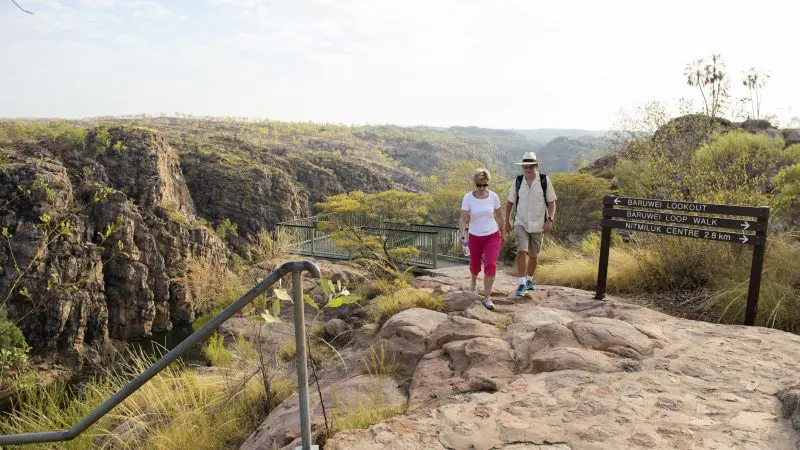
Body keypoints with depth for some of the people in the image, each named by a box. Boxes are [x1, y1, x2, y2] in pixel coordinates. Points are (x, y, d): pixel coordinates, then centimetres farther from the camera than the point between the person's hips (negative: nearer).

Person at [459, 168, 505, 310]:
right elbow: (463, 219, -18)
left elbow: (499, 215, 5)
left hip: (493, 236, 0)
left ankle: (487, 298, -5)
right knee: (475, 264, 18)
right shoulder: (468, 198, -14)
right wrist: (462, 233, -36)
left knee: (491, 265, -15)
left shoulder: (493, 196, -9)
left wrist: (502, 233, 13)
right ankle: (473, 281, 54)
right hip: (475, 237, 0)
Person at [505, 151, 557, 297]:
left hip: (538, 225, 0)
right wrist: (507, 221, 8)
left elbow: (551, 202, -5)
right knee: (521, 251, -16)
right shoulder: (518, 181, -3)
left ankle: (529, 280, 34)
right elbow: (510, 202, 6)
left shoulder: (545, 180, -8)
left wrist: (550, 220, -17)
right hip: (521, 223, 0)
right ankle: (522, 284, -11)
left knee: (533, 255, 13)